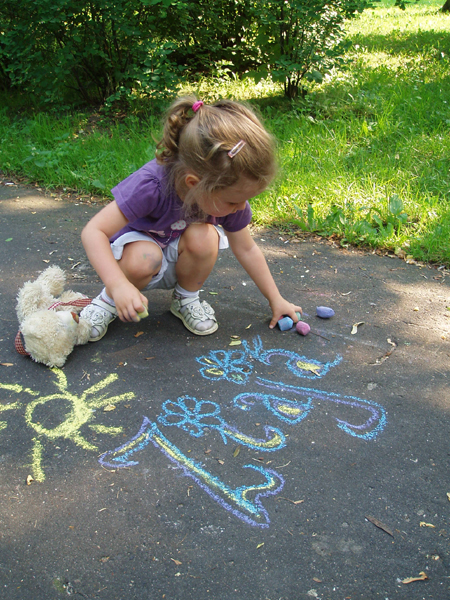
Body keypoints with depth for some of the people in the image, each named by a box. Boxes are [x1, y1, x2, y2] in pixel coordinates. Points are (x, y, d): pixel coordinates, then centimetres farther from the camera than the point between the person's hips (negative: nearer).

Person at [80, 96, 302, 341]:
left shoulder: (230, 193, -21)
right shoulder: (151, 185, -36)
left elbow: (246, 249, -5)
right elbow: (93, 232, -36)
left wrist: (276, 299, 0)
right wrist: (118, 285, -49)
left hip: (178, 261, 3)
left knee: (203, 237, -31)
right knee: (142, 260, -39)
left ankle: (186, 299, -2)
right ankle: (110, 299, -5)